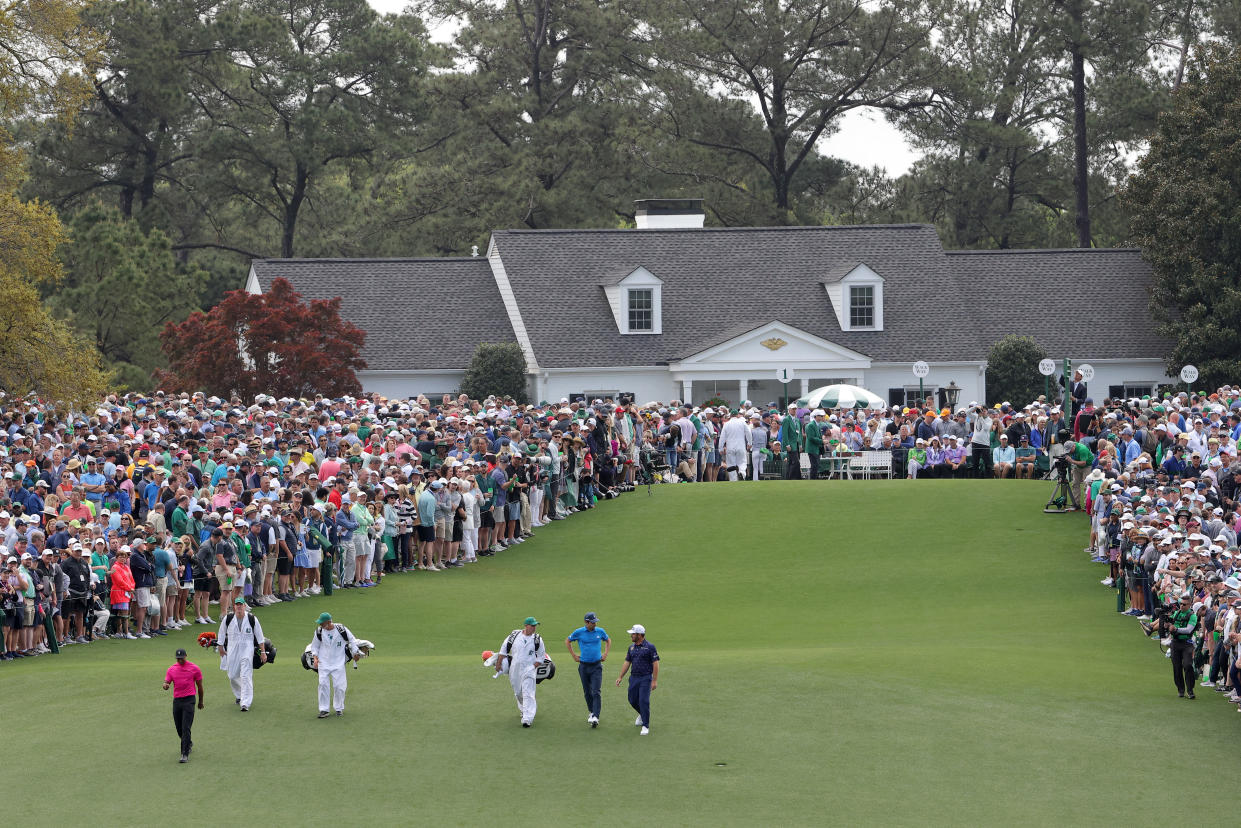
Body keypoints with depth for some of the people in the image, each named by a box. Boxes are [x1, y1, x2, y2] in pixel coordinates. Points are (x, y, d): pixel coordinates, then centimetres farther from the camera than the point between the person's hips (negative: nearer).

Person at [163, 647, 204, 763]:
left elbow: (200, 686, 8)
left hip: (189, 700, -4)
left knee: (186, 728, -13)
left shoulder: (194, 668, 1)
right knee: (179, 729, 11)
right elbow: (166, 683, 3)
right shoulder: (171, 669, 9)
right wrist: (165, 685, -22)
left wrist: (200, 701, 13)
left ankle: (185, 754, -15)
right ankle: (189, 743, 40)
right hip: (176, 700, 4)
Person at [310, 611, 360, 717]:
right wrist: (315, 658, -5)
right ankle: (323, 710, -3)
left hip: (338, 663, -1)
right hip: (323, 663, 1)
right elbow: (314, 646, 9)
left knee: (339, 686, -2)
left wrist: (355, 653, 10)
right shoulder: (319, 631, -4)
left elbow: (351, 640, 5)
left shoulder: (341, 629, -11)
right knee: (323, 684, -8)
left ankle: (339, 708, 16)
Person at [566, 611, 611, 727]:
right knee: (587, 692, 10)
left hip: (596, 666, -1)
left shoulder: (600, 631, 1)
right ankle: (591, 712, 29)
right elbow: (567, 641, 12)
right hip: (584, 666, 1)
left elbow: (608, 640, 22)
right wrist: (573, 655, 7)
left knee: (596, 692, -12)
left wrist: (605, 654, 11)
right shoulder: (579, 632, -4)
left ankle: (595, 717, -19)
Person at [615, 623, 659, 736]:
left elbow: (655, 664, -9)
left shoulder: (650, 647, -8)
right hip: (633, 678, 6)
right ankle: (642, 714, 39)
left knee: (643, 701, -12)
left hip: (645, 678, -6)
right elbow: (627, 663, 17)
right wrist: (620, 677, 11)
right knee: (633, 701, 10)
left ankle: (646, 726, -4)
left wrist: (654, 680, -13)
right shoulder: (631, 647, 11)